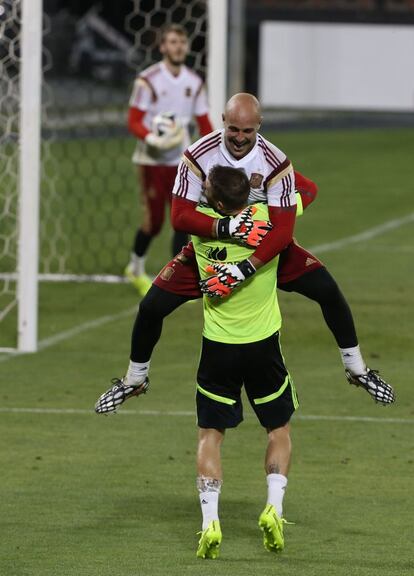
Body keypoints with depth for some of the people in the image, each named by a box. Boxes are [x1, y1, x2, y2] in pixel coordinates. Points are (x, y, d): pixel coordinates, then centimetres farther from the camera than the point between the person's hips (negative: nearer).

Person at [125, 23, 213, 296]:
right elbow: (134, 121, -11)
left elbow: (205, 124, 10)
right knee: (154, 221, -2)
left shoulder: (194, 82, 6)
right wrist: (150, 138, -31)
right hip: (153, 160, -4)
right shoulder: (148, 80, -9)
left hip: (181, 161, 4)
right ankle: (136, 267, 25)